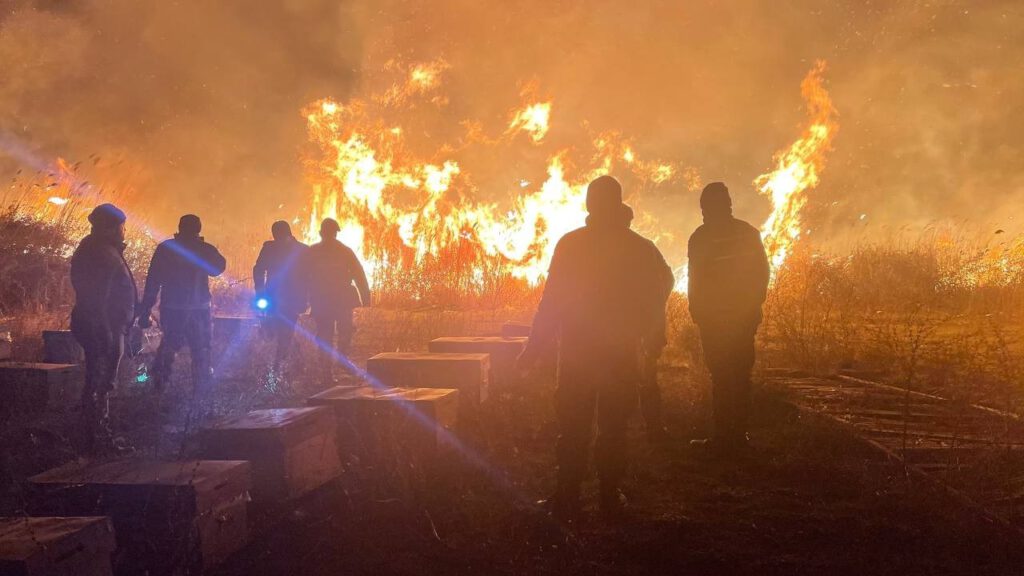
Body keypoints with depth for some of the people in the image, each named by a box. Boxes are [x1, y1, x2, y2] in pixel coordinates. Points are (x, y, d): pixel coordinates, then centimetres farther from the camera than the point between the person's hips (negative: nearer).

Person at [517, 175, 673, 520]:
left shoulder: (571, 244, -8)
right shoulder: (640, 247, -2)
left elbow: (552, 300, -9)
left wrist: (534, 349, -4)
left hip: (577, 352, -1)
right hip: (623, 353, 1)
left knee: (573, 427, 5)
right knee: (613, 427, 10)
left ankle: (567, 500, 4)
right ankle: (610, 498, 11)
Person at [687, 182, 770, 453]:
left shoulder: (701, 238, -10)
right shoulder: (749, 233, 4)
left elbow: (696, 280, -10)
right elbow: (763, 271, 6)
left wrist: (696, 311, 2)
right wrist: (753, 304, 15)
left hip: (714, 318, -5)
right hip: (746, 316, 5)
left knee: (721, 377, -3)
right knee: (741, 374, 11)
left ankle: (723, 437, -3)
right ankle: (739, 434, 14)